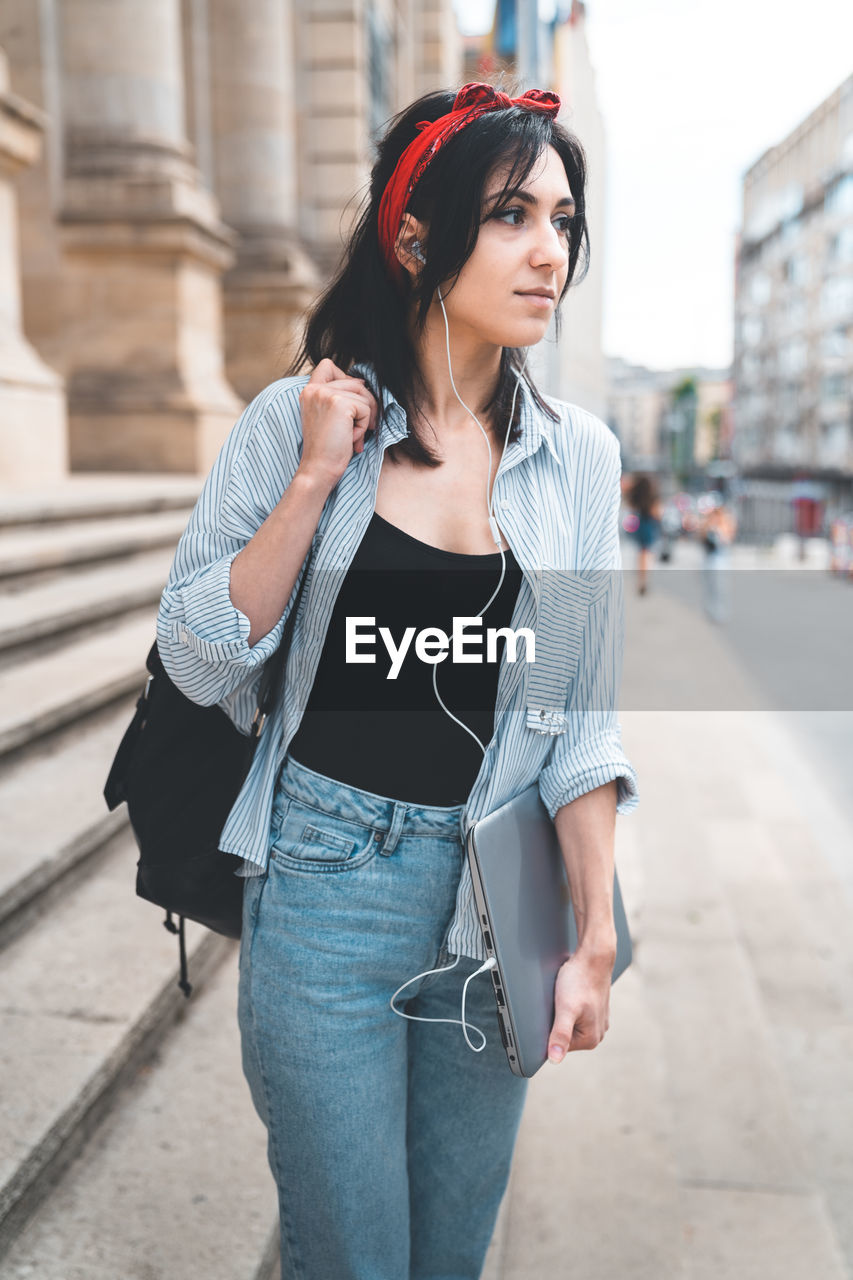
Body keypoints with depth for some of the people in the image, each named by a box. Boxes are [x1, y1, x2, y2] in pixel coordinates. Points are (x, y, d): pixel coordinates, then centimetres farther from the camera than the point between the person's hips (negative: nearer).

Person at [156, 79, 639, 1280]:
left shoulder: (578, 452, 0)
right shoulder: (295, 420, -6)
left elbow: (579, 712, 1)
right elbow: (199, 663, -8)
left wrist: (596, 933, -1)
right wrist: (317, 475, -16)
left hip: (499, 891, 3)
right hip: (324, 876, -2)